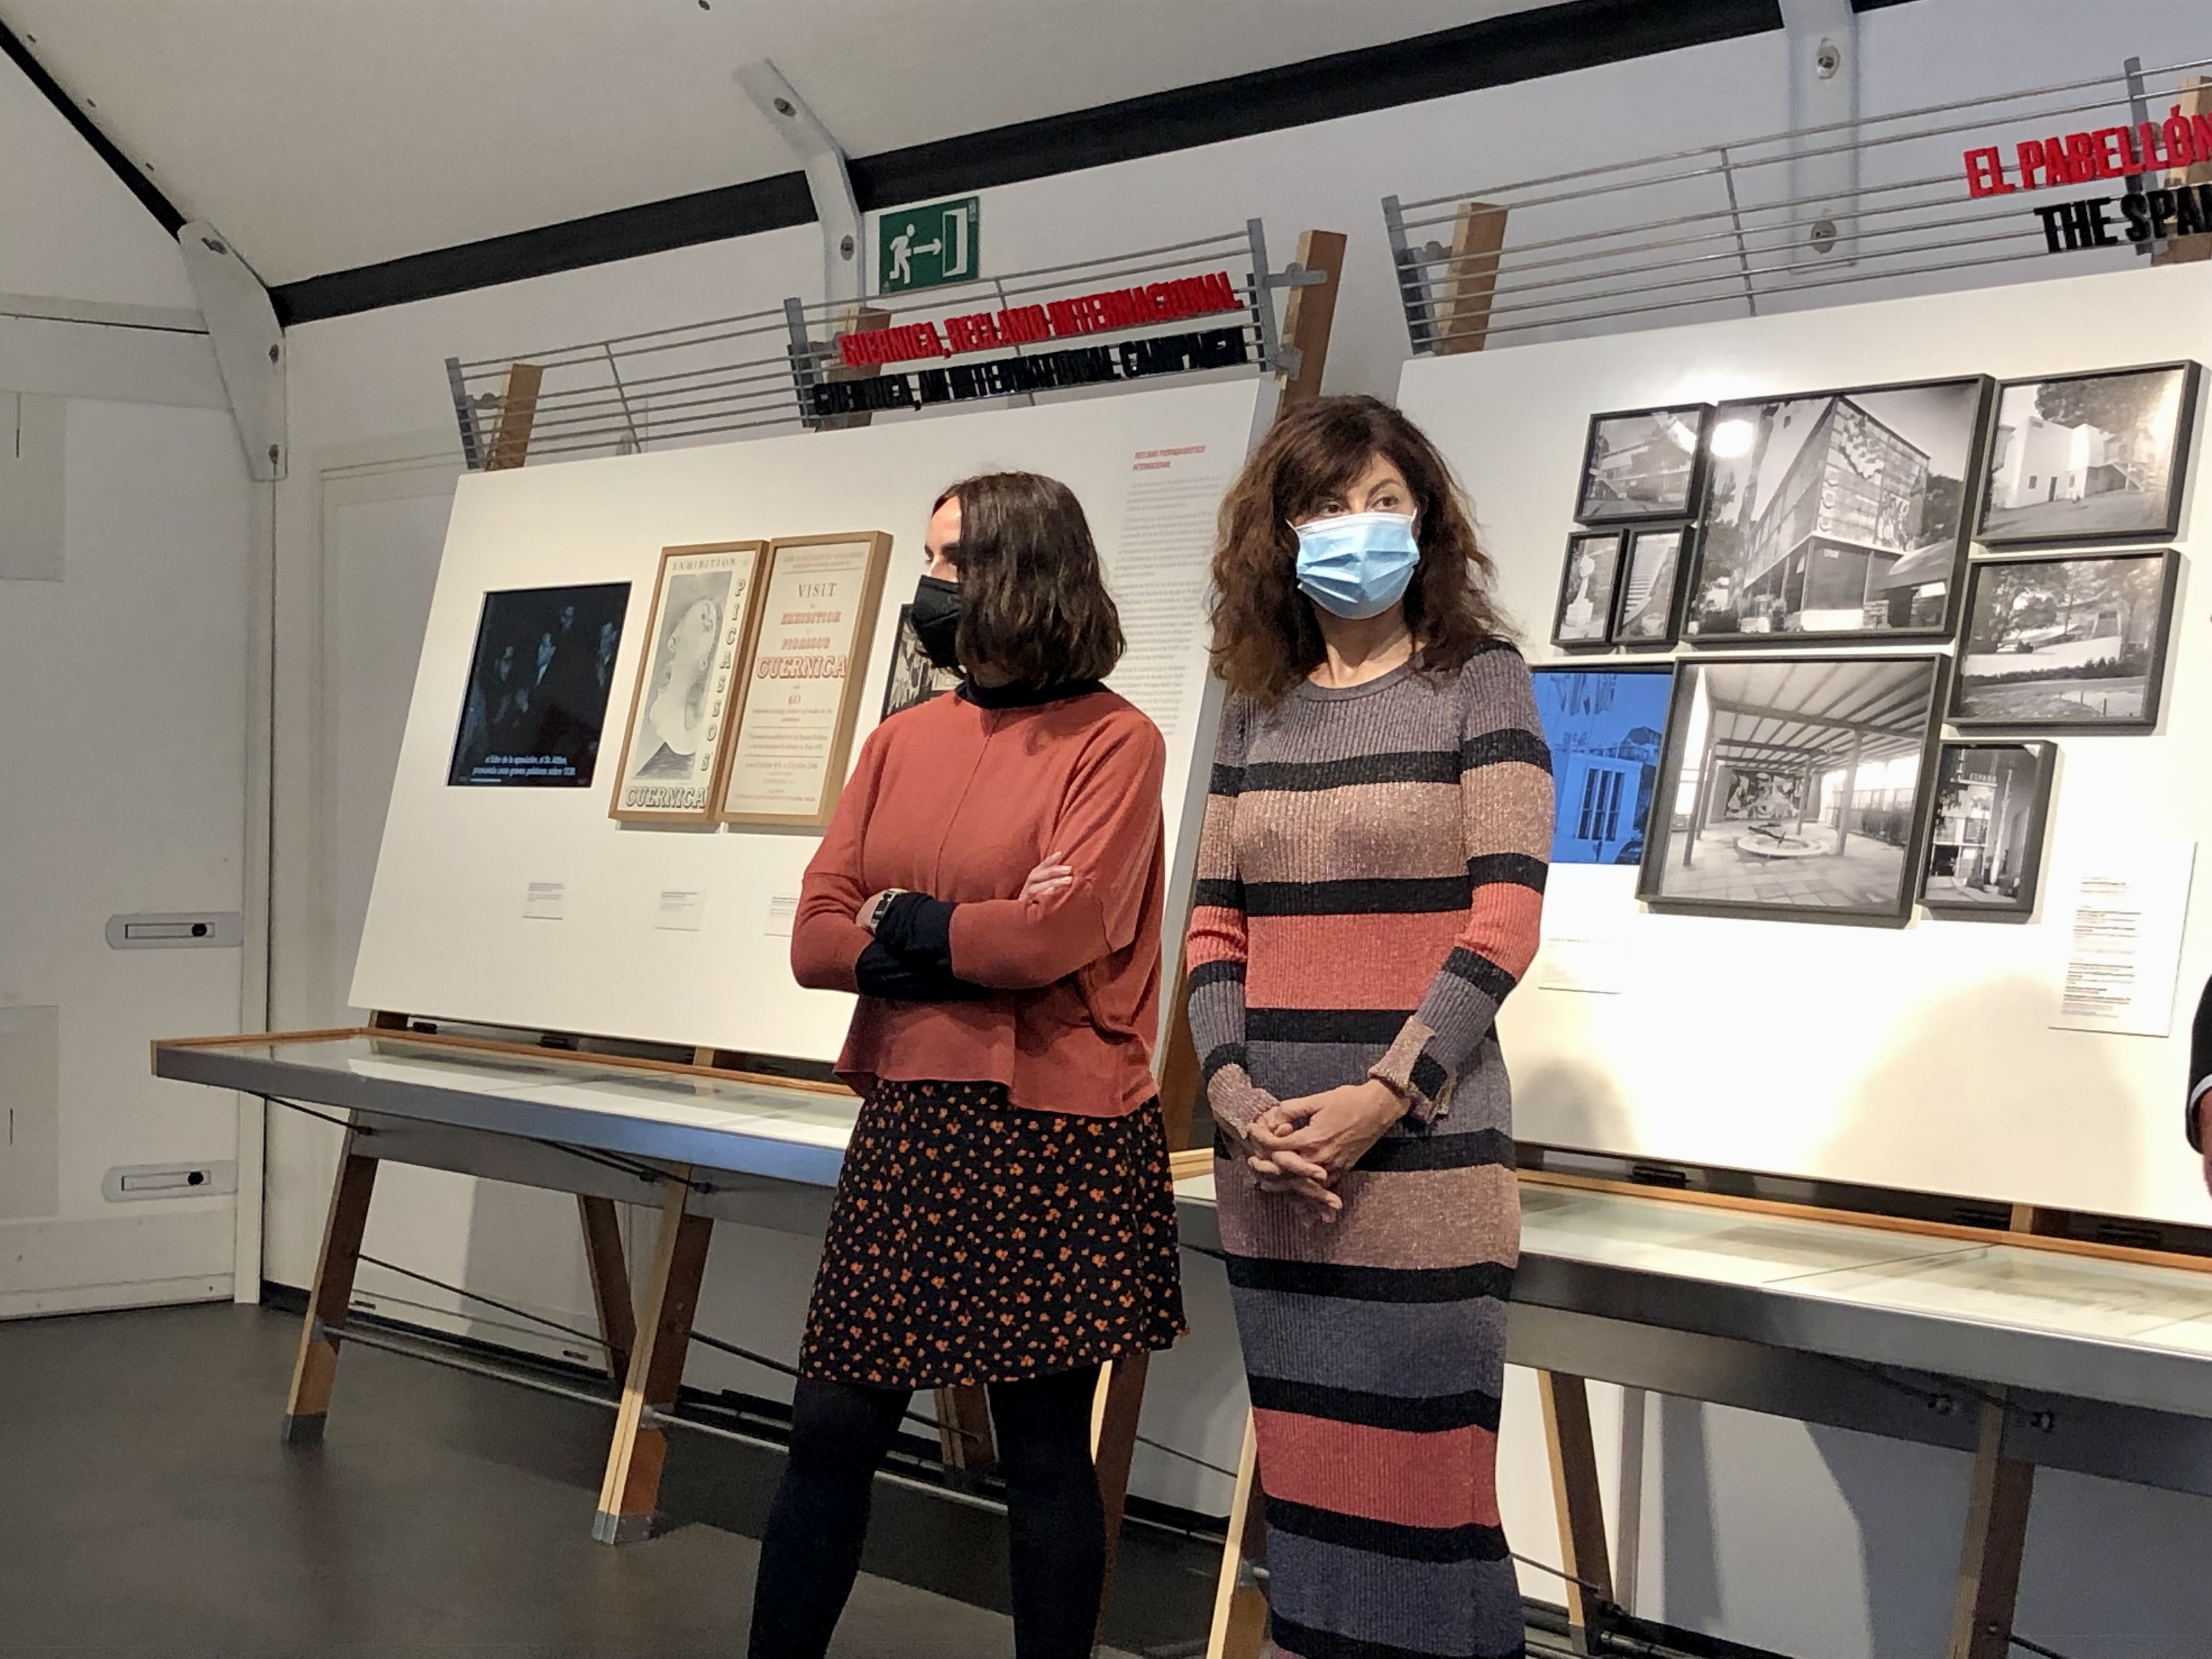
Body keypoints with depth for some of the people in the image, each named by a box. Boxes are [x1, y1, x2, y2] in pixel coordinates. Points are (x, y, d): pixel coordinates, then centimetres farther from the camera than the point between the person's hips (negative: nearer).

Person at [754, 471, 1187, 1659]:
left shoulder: (1114, 742, -6)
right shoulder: (902, 740, 10)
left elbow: (1055, 936, -17)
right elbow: (817, 940, 3)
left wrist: (900, 925, -4)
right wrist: (974, 943, -10)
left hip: (1050, 1144, -5)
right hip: (905, 1126, 5)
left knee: (1044, 1447, 5)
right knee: (831, 1432, 9)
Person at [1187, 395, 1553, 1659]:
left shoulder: (1481, 679, -1)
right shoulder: (1257, 705, 12)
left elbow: (1507, 915, -9)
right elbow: (1216, 926, 10)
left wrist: (1381, 1098, -15)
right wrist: (1239, 1101, -5)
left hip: (1421, 1152, -4)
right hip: (1270, 1154, 5)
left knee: (1419, 1463, -1)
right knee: (1301, 1456, 11)